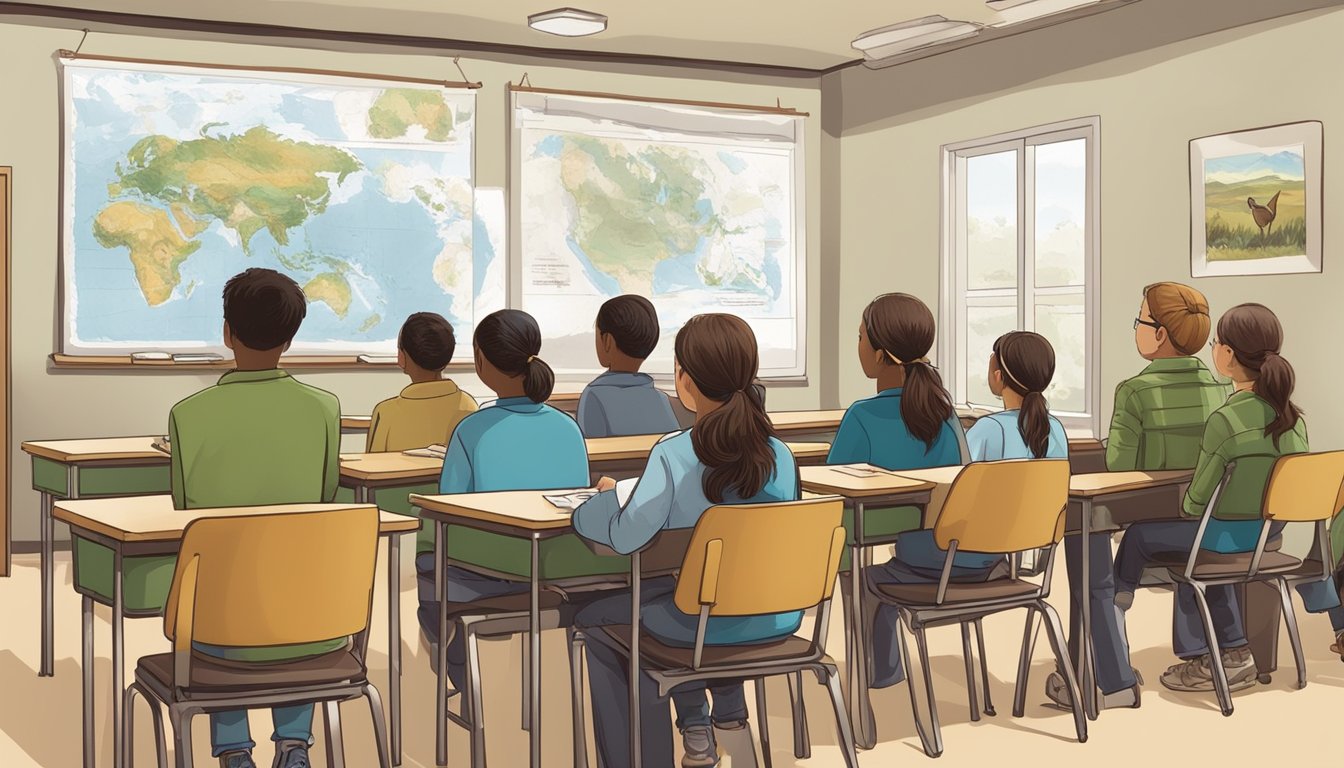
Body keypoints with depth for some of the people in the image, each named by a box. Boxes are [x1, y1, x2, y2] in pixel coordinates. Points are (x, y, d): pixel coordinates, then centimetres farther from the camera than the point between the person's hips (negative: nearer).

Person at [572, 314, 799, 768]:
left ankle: (694, 723, 23)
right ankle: (729, 712, 35)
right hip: (775, 619, 5)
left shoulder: (672, 454, -20)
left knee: (593, 617, 22)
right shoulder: (778, 454, -6)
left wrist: (605, 498, -4)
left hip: (702, 625, -5)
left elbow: (627, 537, -26)